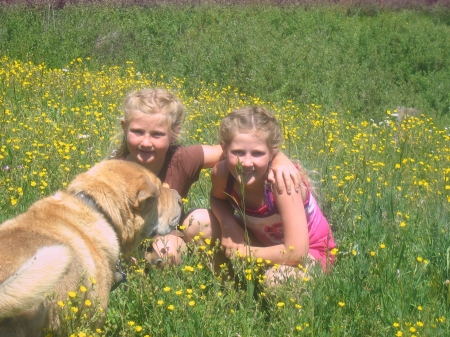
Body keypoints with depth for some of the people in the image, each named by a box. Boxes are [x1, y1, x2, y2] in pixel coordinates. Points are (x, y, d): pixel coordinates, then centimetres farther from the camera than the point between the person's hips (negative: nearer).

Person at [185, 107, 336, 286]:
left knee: (277, 278, -37)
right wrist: (229, 225, -19)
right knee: (197, 223, -14)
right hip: (261, 237, 5)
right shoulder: (221, 173, -22)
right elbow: (218, 199, 4)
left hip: (309, 252, -5)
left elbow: (296, 252, -36)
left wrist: (242, 251, -25)